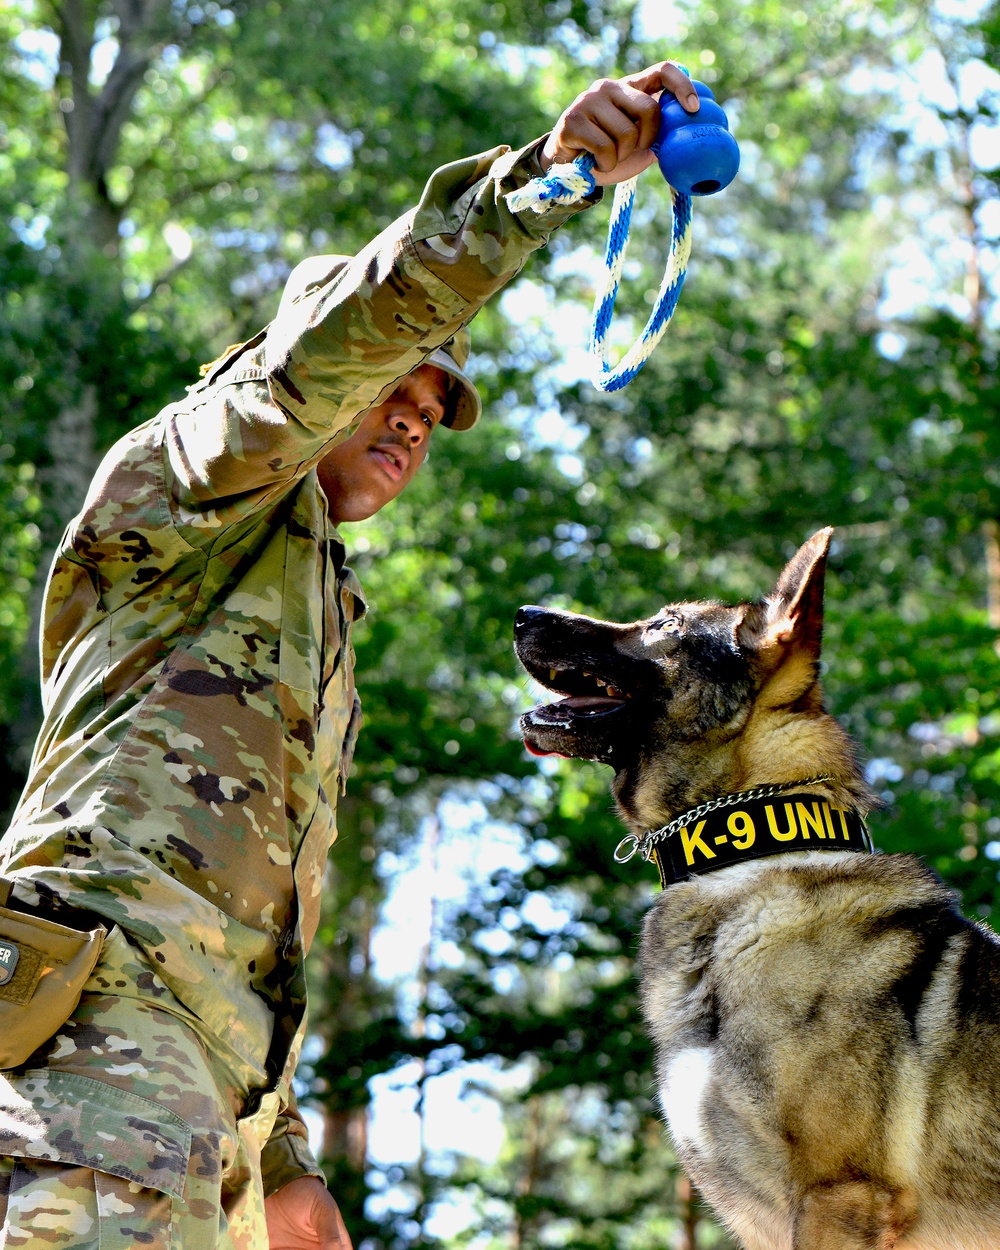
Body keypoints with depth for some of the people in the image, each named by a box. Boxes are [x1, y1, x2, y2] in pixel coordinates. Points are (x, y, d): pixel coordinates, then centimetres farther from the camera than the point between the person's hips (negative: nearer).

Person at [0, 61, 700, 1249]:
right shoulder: (189, 469, 12)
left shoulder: (317, 622, 34)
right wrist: (536, 177, -23)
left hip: (203, 1092, 9)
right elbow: (330, 341, -12)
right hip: (102, 1026, -9)